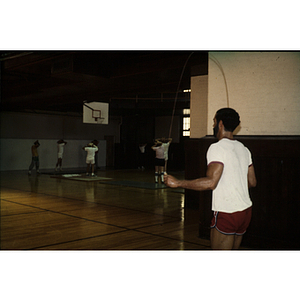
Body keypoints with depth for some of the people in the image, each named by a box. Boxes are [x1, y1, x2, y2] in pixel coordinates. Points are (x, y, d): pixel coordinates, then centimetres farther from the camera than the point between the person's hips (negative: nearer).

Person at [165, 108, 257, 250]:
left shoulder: (217, 148, -15)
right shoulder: (244, 149, 10)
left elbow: (210, 182, -25)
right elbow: (252, 182, 14)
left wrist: (177, 183, -20)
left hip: (226, 213, -8)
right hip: (245, 211, 8)